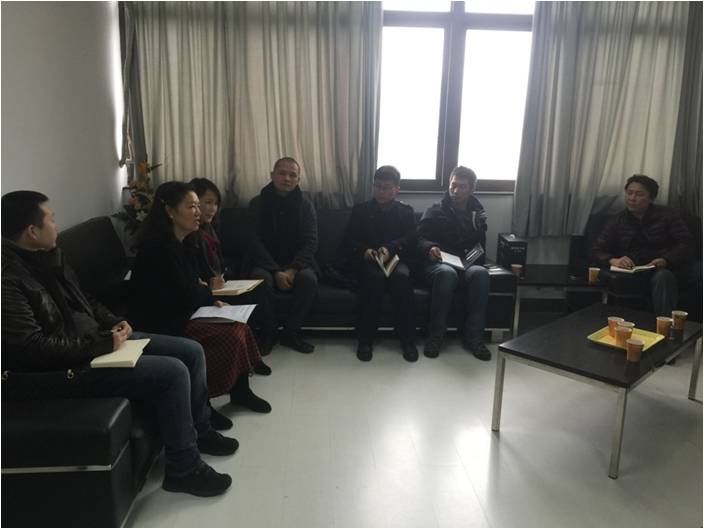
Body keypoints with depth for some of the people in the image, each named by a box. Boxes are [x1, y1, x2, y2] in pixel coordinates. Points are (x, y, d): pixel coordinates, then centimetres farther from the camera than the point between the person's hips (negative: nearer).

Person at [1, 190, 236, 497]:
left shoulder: (46, 256, 8)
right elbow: (33, 348, -26)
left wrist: (113, 323, 2)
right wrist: (104, 344, -20)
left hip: (100, 339, 10)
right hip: (66, 368, -10)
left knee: (191, 352, 3)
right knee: (173, 372, -23)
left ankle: (199, 430, 24)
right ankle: (183, 469, -5)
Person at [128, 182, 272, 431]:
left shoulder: (182, 243, 8)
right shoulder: (159, 247, -22)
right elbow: (185, 297, -22)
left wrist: (210, 300, -5)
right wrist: (206, 291, -2)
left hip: (179, 316, 9)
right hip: (161, 325, -9)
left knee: (239, 327, -4)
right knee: (231, 336, -18)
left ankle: (241, 391, 12)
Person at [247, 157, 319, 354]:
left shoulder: (305, 206, 3)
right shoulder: (257, 203, 0)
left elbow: (311, 243, -4)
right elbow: (254, 242, -6)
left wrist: (292, 270, -20)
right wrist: (276, 272, -19)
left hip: (297, 263, 1)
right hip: (266, 263, -1)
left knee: (308, 279, -31)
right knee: (260, 278, -34)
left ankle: (291, 333, -14)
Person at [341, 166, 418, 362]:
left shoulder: (406, 212, 15)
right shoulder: (360, 210, 15)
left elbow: (411, 242, 1)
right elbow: (347, 242, 7)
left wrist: (390, 249, -19)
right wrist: (363, 251, -15)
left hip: (395, 260, 1)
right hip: (367, 264, 0)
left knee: (402, 277, -33)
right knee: (375, 277, -34)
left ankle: (408, 339, -23)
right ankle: (365, 339, -25)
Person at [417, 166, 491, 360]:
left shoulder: (477, 214, 20)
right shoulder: (435, 211, 12)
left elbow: (481, 246, 17)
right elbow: (420, 239, 2)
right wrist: (430, 248, -21)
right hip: (438, 264, -2)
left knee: (480, 273, -34)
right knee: (447, 273, -39)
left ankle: (473, 336, -26)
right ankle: (436, 335, -27)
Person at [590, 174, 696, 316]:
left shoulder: (667, 215, 11)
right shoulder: (616, 222, 12)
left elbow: (687, 242, 1)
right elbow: (596, 251, 5)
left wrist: (666, 260, -18)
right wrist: (613, 260, -18)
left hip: (672, 267, 2)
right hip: (639, 274, -2)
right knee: (662, 277, -34)